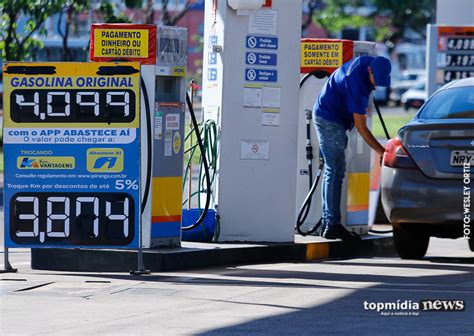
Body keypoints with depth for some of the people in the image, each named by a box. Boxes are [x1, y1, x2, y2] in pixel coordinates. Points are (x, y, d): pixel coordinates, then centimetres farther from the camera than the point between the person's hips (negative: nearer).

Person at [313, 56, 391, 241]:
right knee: (335, 172, -13)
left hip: (332, 118, 10)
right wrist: (381, 151, -27)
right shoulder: (356, 80, -30)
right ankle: (333, 224, -16)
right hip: (329, 119, -10)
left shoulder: (370, 64, -4)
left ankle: (327, 223, 13)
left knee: (333, 171, 10)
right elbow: (360, 126, -27)